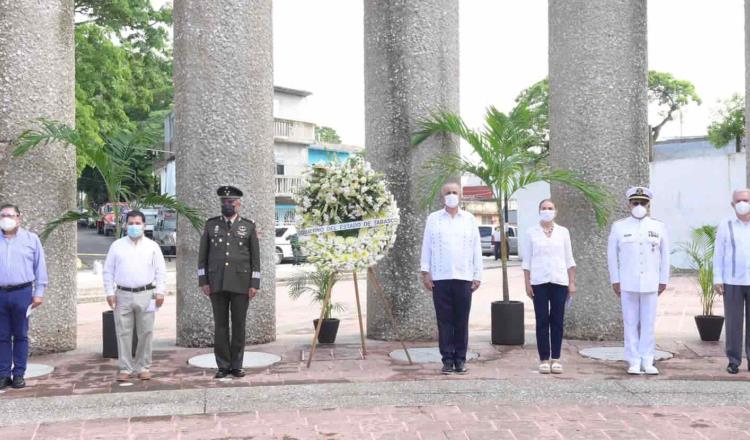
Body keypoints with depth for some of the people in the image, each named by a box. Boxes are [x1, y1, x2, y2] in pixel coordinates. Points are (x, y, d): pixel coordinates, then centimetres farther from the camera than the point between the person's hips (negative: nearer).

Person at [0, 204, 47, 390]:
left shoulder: (31, 239, 4)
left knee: (20, 335, 5)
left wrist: (39, 292, -1)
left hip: (22, 293, -1)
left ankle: (18, 374, 12)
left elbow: (40, 267, 4)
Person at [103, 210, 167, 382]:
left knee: (145, 333, 3)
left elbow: (160, 271, 6)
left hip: (146, 294, 0)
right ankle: (125, 368, 9)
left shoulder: (152, 246, 7)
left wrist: (160, 292, -2)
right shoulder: (117, 245, 8)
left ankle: (143, 367, 13)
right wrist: (110, 292, 0)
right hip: (123, 295, 0)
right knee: (123, 333, 1)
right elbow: (108, 271, 8)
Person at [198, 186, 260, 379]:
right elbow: (203, 255, 7)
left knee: (239, 325, 3)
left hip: (241, 283, -1)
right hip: (217, 283, 1)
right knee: (220, 325, 4)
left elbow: (255, 257, 3)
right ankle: (223, 366, 11)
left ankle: (236, 365, 12)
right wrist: (203, 281, 0)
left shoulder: (249, 226, 4)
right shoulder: (211, 224, 8)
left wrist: (254, 284, -4)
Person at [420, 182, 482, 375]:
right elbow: (426, 246, 7)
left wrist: (477, 275, 4)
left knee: (462, 321, 2)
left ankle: (460, 359, 9)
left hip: (464, 277, 1)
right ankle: (447, 359, 6)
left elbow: (476, 248, 10)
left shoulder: (469, 219, 12)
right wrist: (425, 272, 0)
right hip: (440, 278, -1)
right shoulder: (433, 219, 9)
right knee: (444, 320, 0)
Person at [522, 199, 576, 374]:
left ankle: (556, 359, 10)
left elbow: (569, 259, 10)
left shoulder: (563, 232, 10)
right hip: (539, 281, -1)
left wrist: (572, 282, 5)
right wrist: (527, 284, -2)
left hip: (559, 281, 1)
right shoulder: (531, 232, 5)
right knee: (542, 321, -1)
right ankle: (544, 359, 5)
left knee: (557, 321, 3)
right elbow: (526, 260, 4)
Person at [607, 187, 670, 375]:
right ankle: (634, 362, 9)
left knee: (648, 324, 4)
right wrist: (615, 281, 2)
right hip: (627, 285, -1)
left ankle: (647, 362, 12)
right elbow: (612, 254, 5)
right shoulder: (619, 227, 3)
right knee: (630, 324, 2)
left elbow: (665, 254, 10)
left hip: (651, 284, 1)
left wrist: (663, 280, 7)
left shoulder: (659, 227, 6)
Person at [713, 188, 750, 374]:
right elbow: (718, 253, 3)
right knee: (733, 322, 3)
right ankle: (733, 361, 10)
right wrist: (717, 279, -2)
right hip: (732, 282, -1)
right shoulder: (725, 225, 3)